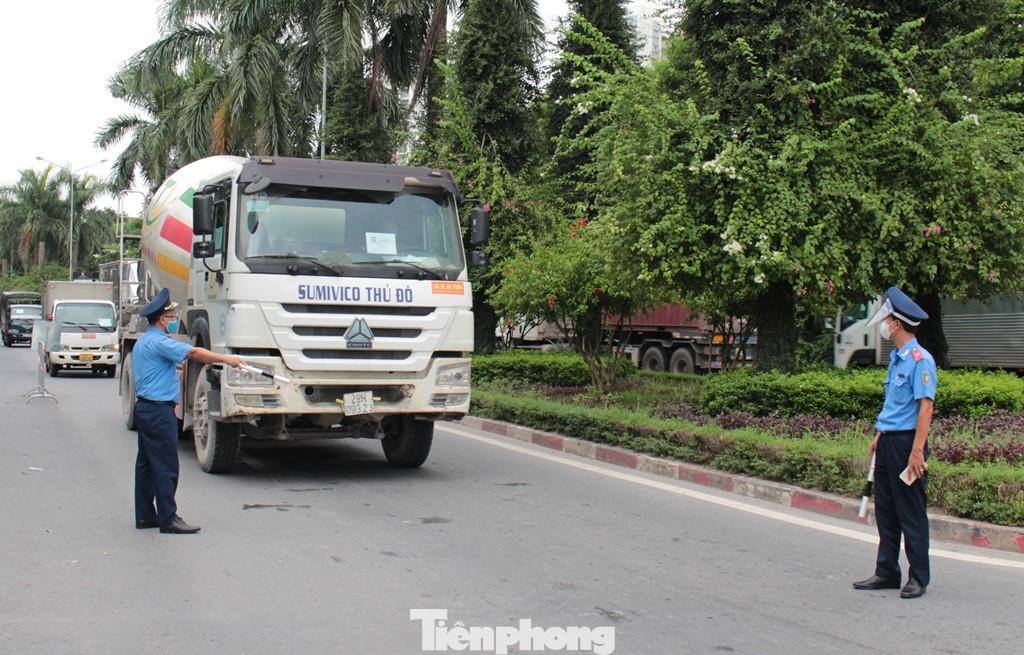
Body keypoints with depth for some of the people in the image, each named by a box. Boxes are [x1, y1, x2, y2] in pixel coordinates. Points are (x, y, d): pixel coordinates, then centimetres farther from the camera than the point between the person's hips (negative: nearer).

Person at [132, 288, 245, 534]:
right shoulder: (159, 342, -15)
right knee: (165, 466, -8)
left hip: (145, 407, 11)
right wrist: (225, 359, -18)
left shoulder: (143, 342, 18)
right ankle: (168, 519, -5)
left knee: (146, 464, 13)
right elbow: (194, 352, -21)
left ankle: (145, 516, 18)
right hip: (158, 410, -11)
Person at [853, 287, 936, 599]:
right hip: (888, 442, 9)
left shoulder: (920, 359, -14)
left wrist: (917, 451, -24)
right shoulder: (895, 358, 14)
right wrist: (879, 435, 20)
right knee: (885, 511, 13)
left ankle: (918, 578, 10)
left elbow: (925, 406, -19)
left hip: (907, 443, -9)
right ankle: (887, 573, 22)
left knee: (911, 513, 0)